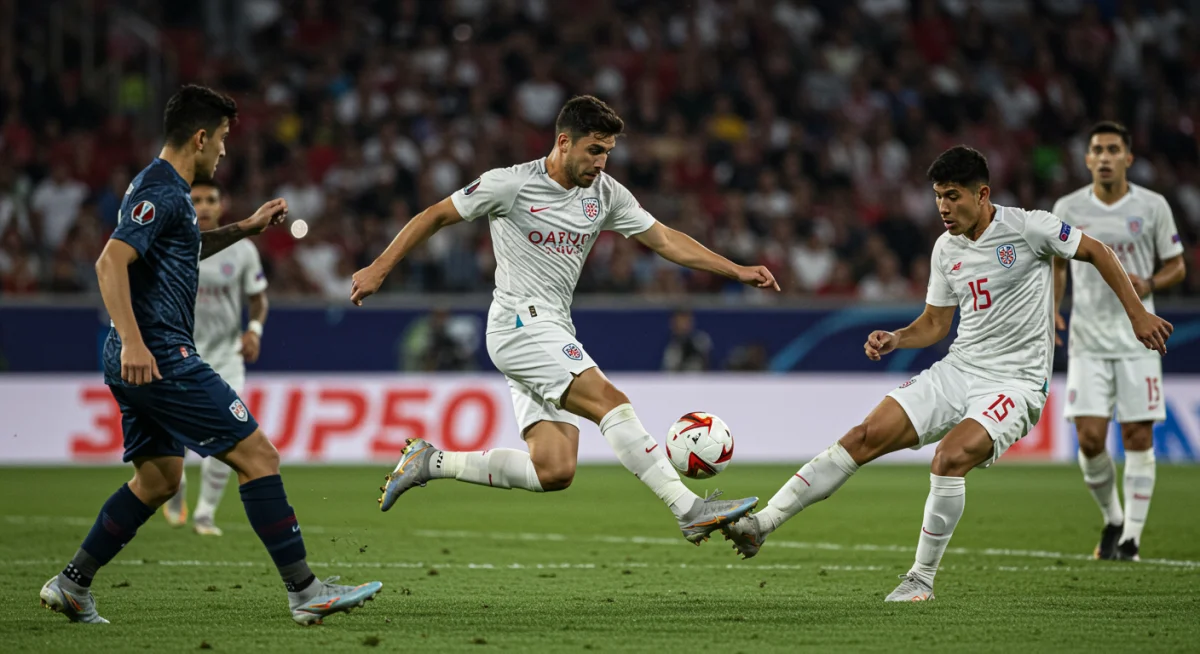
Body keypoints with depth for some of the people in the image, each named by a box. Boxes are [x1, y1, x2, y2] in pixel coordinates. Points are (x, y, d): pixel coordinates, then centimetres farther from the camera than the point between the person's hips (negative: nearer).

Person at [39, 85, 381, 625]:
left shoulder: (164, 189, 18)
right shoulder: (161, 191, -14)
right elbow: (111, 262, -25)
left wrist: (245, 228, 32)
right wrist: (132, 341, -33)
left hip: (142, 364, 11)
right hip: (161, 358, -11)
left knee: (158, 480, 19)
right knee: (257, 455, -9)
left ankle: (71, 585, 19)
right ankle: (305, 592, -10)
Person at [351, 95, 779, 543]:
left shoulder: (605, 194, 10)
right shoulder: (511, 185, -7)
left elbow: (664, 239, 14)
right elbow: (436, 217, 2)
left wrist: (736, 271, 7)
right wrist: (379, 269, 0)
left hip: (554, 335, 8)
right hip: (520, 322, -8)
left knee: (555, 471, -4)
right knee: (611, 401, -23)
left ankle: (431, 462, 7)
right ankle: (689, 510, -27)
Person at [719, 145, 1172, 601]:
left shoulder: (1026, 227, -10)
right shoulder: (946, 249, 8)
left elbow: (1097, 252, 1)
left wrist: (1137, 314, 0)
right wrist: (894, 340, -2)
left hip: (1015, 383, -6)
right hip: (957, 371, 6)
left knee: (951, 456, -31)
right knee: (864, 437, -9)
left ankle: (922, 579, -16)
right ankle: (761, 523, -10)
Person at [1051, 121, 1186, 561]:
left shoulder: (1152, 207, -1)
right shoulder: (1068, 209, 3)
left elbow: (1176, 265, 7)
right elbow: (1057, 264, 16)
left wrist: (1149, 285, -13)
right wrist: (1052, 310, 0)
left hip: (1138, 340, -1)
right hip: (1087, 341, 1)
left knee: (1138, 440, -4)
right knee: (1090, 439, -8)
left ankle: (1131, 539, 5)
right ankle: (1112, 519, 17)